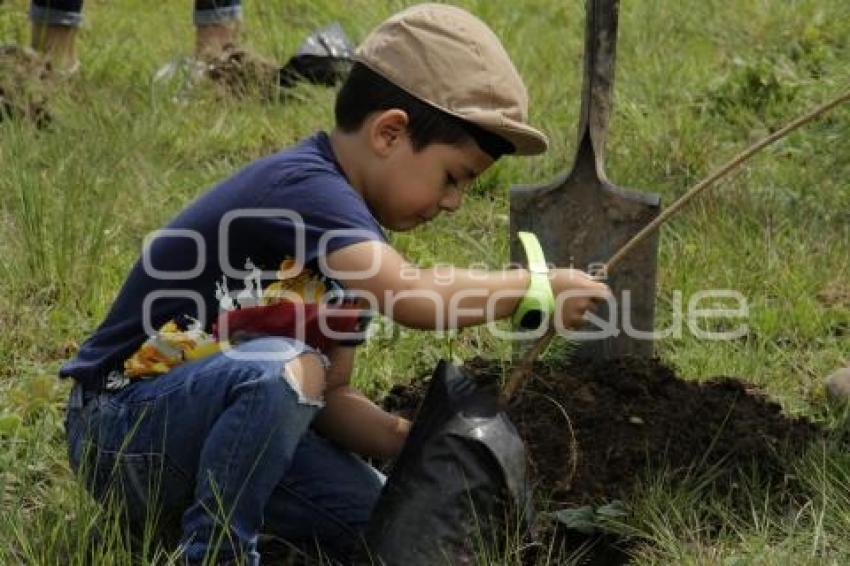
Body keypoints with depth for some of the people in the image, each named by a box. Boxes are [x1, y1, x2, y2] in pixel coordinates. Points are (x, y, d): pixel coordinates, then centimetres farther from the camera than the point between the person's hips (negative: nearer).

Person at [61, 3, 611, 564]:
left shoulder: (356, 244, 8)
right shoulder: (300, 187, -23)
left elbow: (330, 397, 7)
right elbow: (413, 297, -37)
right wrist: (543, 286, -25)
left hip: (210, 419, 10)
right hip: (122, 428, -10)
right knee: (287, 367, -33)